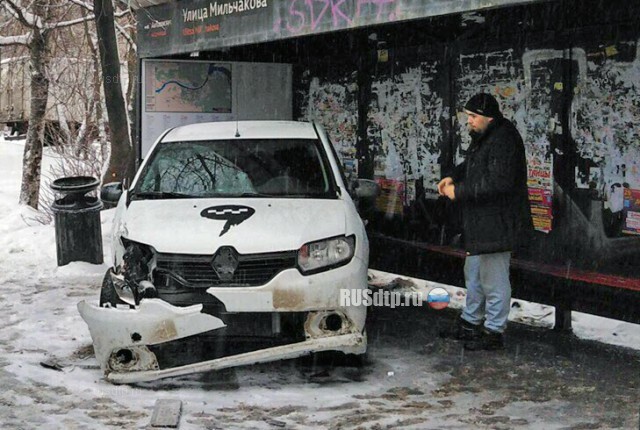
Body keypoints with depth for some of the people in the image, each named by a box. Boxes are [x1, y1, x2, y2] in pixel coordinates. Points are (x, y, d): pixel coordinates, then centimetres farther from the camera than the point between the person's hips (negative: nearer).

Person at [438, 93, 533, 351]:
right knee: (474, 274, 21)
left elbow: (498, 183, -29)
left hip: (497, 224, -11)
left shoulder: (504, 140, -22)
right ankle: (470, 323, 35)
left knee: (493, 279, -2)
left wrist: (459, 191, -23)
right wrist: (453, 177, 6)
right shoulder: (483, 137, 11)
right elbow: (471, 165, 27)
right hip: (479, 223, 11)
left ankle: (494, 332, 7)